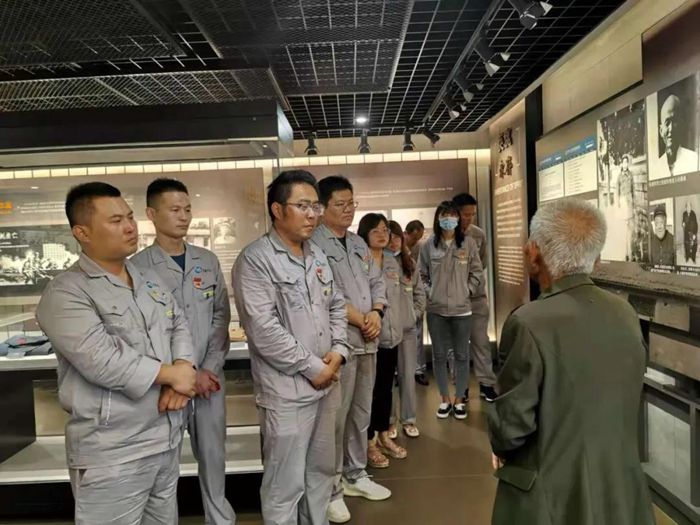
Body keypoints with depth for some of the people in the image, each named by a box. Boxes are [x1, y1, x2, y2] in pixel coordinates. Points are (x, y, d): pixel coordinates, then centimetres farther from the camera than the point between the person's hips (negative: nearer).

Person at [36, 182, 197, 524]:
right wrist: (173, 374, -15)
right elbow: (102, 362, -24)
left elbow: (179, 326, 10)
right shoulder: (65, 293, -14)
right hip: (112, 453, -7)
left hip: (168, 438, 7)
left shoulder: (150, 279, 10)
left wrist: (183, 368, -11)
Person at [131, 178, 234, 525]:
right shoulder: (138, 268, -7)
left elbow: (221, 317, 6)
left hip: (211, 378, 4)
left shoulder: (208, 261, 6)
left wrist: (211, 368, -4)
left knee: (214, 454, 15)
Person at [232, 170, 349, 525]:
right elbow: (263, 329, -20)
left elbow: (336, 306, 16)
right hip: (287, 390, -7)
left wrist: (338, 351, -1)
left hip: (326, 383, 7)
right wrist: (313, 367, -14)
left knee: (321, 472, 21)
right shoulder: (255, 260, -13)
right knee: (286, 483, 6)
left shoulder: (317, 256, 11)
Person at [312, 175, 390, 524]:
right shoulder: (314, 244, -11)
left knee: (361, 413, 17)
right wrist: (361, 319, -11)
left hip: (366, 340, 8)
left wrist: (376, 313, -4)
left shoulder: (359, 243, 14)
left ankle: (355, 475, 34)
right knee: (335, 417, 1)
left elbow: (377, 282, 14)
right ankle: (330, 489, 17)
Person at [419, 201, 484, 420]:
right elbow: (422, 274, 6)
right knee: (439, 355, 10)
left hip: (462, 308, 0)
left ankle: (459, 399, 26)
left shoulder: (468, 243, -3)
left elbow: (477, 272, 3)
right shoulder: (428, 245, -3)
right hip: (435, 309, 1)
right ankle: (445, 399, 27)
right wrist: (429, 293, -4)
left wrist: (468, 291, -5)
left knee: (461, 355, 10)